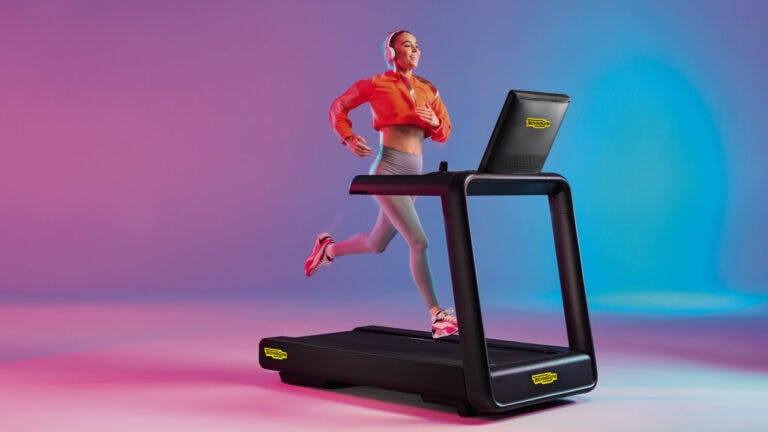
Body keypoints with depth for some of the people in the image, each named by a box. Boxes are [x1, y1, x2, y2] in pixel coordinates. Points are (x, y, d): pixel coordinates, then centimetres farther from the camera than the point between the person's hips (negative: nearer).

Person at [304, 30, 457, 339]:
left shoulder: (428, 91, 13)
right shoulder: (376, 84, -1)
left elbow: (444, 132, 17)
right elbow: (338, 108, 9)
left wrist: (434, 121, -6)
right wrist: (349, 139, -7)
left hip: (414, 174, 7)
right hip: (387, 170, -7)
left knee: (376, 244, 18)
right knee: (419, 242, -15)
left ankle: (329, 249, 46)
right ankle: (437, 316, -9)